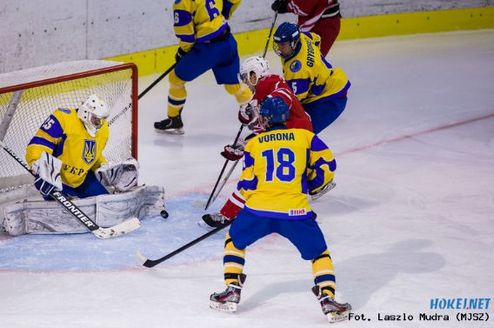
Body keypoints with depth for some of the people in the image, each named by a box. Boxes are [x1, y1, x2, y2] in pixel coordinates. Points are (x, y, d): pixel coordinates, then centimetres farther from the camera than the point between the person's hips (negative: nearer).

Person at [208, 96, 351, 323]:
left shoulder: (253, 144, 10)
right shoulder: (305, 136, 9)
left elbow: (246, 184, 10)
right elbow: (327, 165, 9)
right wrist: (309, 186, 24)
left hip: (259, 209, 1)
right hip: (295, 211, -1)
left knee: (235, 241, 26)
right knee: (319, 252, 14)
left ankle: (232, 291, 19)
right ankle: (327, 299, 0)